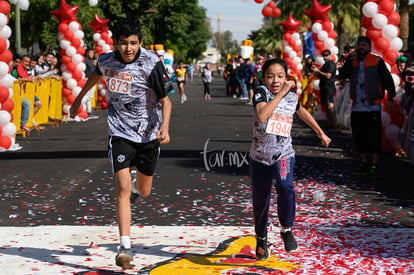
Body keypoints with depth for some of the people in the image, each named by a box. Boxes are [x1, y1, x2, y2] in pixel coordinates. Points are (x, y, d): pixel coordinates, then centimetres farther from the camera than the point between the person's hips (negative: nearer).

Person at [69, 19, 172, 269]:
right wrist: (79, 98, 31)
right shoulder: (106, 60, -6)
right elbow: (96, 75, 18)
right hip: (120, 133, 0)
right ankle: (125, 248, -15)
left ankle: (138, 185, 57)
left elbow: (165, 100, -15)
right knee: (123, 187, -17)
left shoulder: (151, 64, -17)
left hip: (148, 134, 0)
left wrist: (165, 127, -33)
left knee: (144, 192, 16)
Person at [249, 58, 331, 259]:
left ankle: (286, 229, -10)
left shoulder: (292, 97, 1)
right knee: (260, 201, 10)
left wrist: (320, 133, 32)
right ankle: (261, 239, 34)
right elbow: (261, 116, -29)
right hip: (260, 156, 0)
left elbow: (302, 112, 25)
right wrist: (281, 93, -27)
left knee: (285, 186, -29)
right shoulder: (261, 92, -9)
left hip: (284, 154, 0)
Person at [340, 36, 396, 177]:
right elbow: (344, 75, -3)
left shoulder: (377, 61, -1)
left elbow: (388, 79, 0)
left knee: (374, 137, -6)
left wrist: (390, 98, -4)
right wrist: (350, 60, -13)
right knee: (359, 137, 8)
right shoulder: (352, 61, 12)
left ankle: (375, 166, -2)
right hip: (357, 107, 5)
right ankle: (364, 164, 17)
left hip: (373, 107, -5)